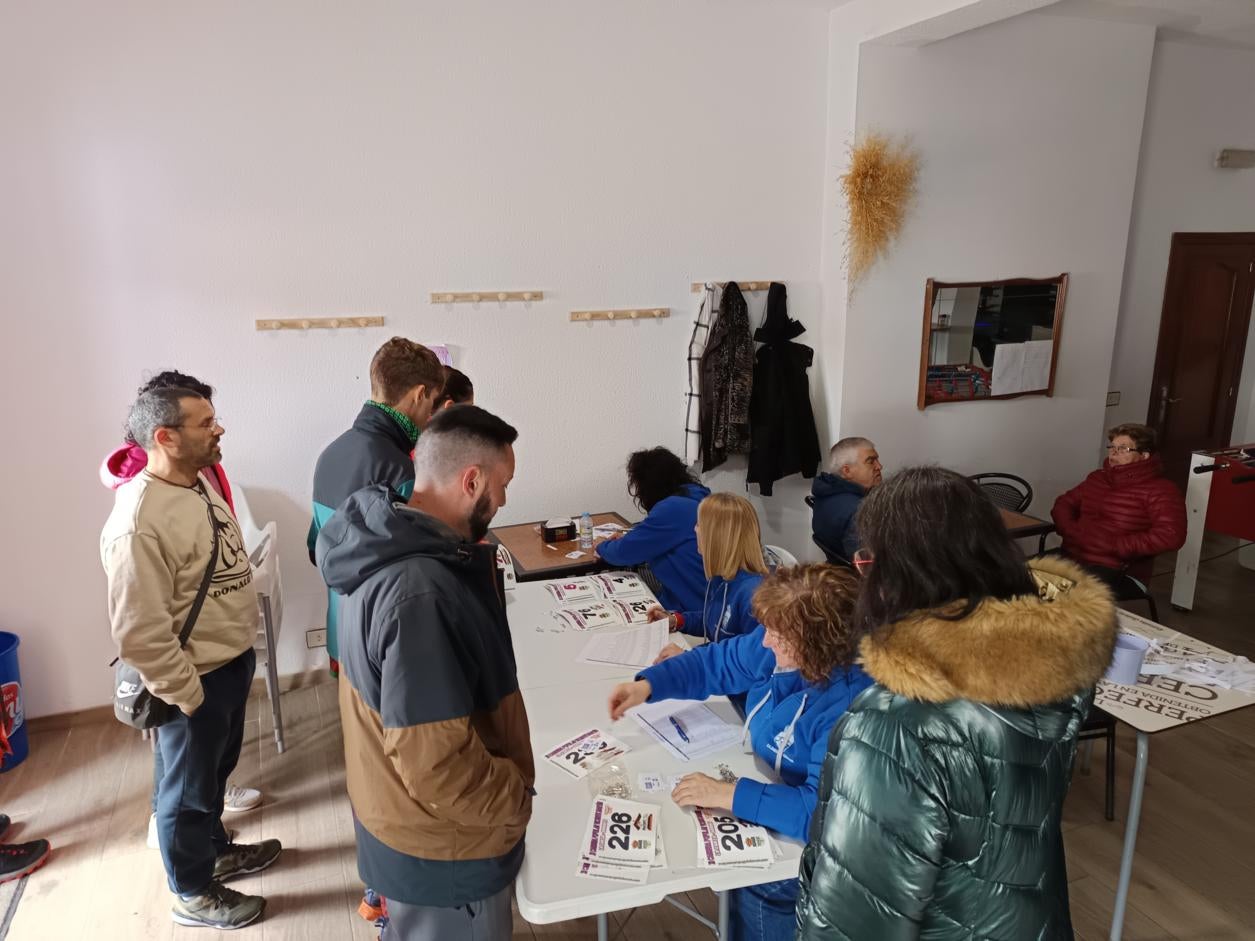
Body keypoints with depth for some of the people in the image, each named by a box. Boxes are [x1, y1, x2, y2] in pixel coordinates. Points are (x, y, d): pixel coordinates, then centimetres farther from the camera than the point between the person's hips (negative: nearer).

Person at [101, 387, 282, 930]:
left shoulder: (200, 485, 1)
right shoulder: (138, 523, -29)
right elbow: (138, 633, -27)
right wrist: (188, 695, -18)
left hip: (233, 662, 8)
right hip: (196, 682, -8)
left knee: (216, 771, 28)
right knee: (189, 789, 14)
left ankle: (215, 851, 50)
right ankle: (193, 895, 35)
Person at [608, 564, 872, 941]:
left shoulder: (850, 707, -36)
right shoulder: (778, 646, -13)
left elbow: (823, 810, -40)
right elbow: (716, 663, 2)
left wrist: (731, 795, -39)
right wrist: (647, 685, -11)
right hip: (767, 781, 7)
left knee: (753, 889, -21)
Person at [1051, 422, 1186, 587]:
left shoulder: (1160, 490, -2)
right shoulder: (1097, 478, 19)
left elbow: (1171, 536, -15)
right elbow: (1064, 504, 24)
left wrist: (1115, 546, -15)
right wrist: (1071, 531, 1)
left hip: (1113, 569, -6)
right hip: (1069, 557, 6)